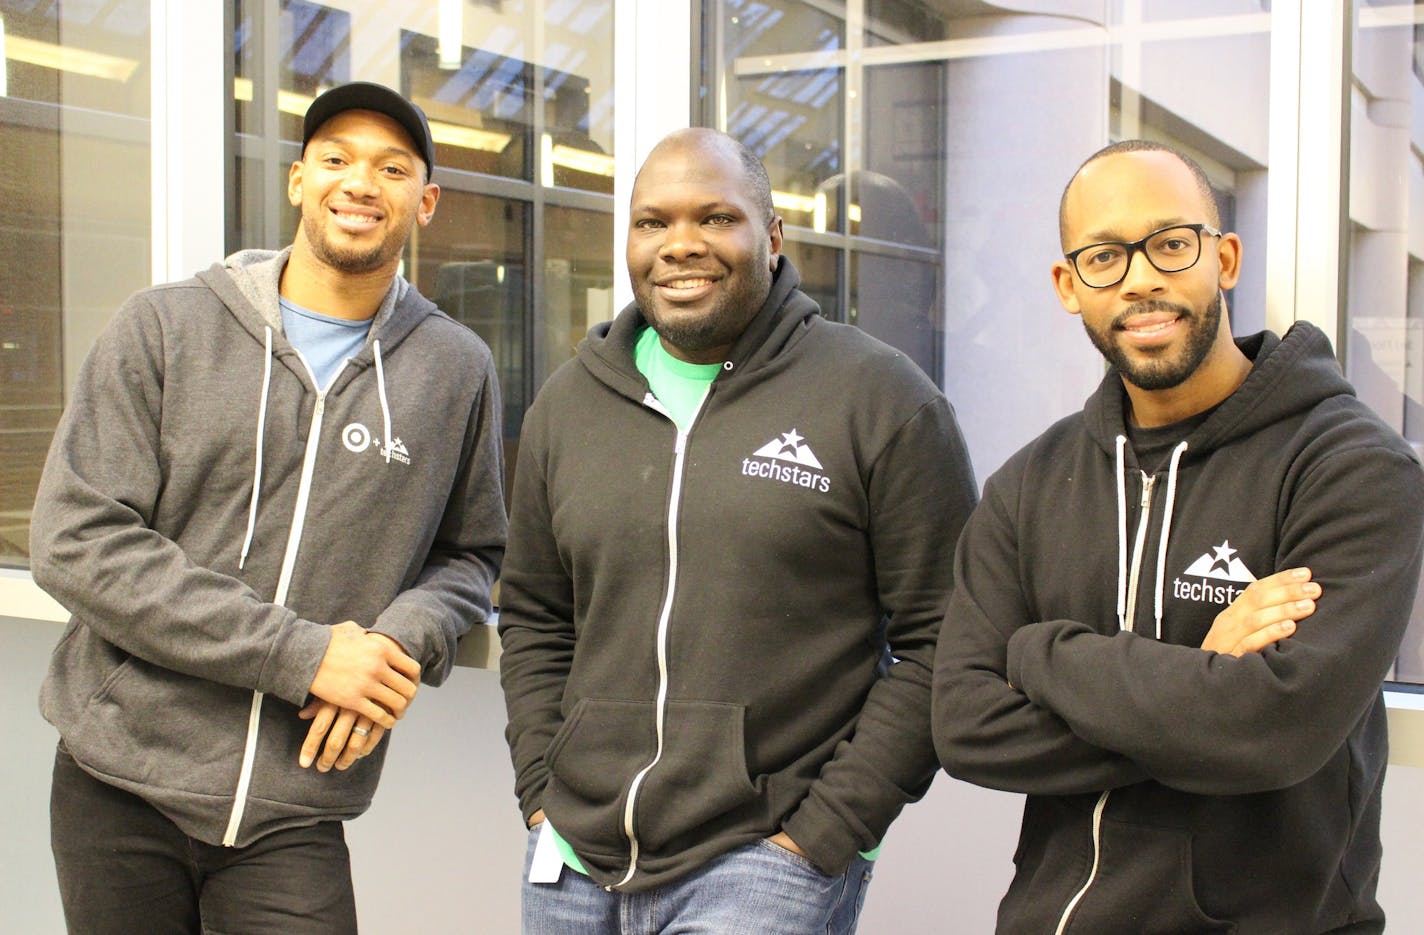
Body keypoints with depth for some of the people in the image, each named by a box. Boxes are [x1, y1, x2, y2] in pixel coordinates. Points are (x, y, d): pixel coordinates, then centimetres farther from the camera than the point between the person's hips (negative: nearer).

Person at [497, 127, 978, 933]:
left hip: (766, 862, -4)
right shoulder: (568, 404, 9)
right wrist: (542, 792, 6)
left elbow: (939, 640, -7)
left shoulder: (882, 399, -5)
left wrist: (826, 833, -10)